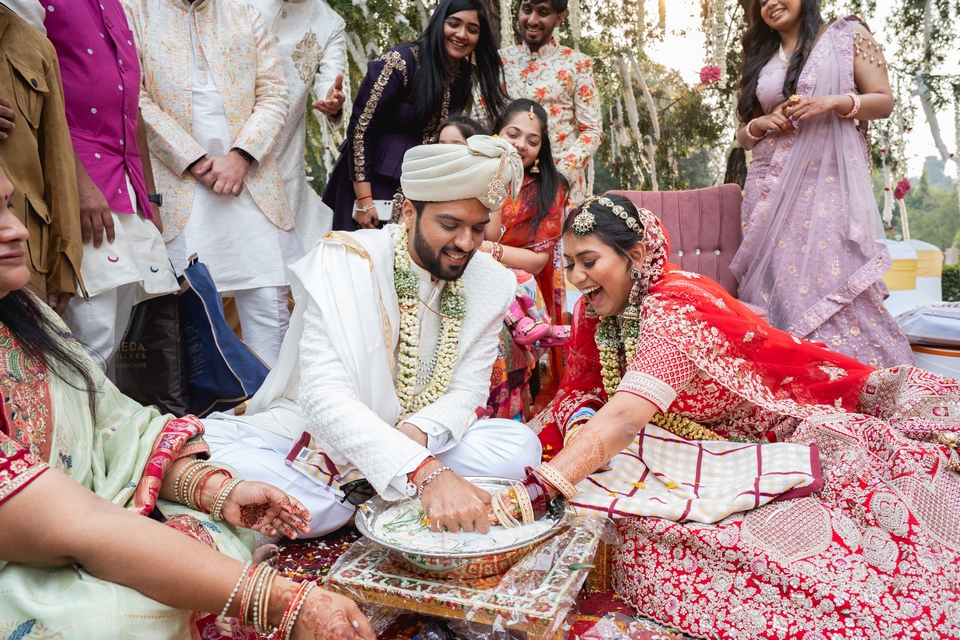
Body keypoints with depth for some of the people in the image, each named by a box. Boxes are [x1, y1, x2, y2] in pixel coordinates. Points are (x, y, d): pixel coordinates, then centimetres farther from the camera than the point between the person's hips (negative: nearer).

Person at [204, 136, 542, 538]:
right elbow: (325, 397, -29)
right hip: (310, 439, -4)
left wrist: (416, 432, -27)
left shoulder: (489, 284, -3)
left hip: (419, 446, 5)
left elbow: (467, 390, -3)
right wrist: (427, 473, -43)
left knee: (519, 447, -23)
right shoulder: (345, 263, -19)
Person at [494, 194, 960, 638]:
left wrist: (535, 487, -49)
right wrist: (580, 425, -25)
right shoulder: (594, 315, -4)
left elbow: (624, 418, -40)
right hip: (700, 448, 6)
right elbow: (576, 390, 0)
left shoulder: (677, 308, -29)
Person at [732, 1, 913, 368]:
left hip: (830, 181, -3)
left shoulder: (848, 37, 9)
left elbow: (884, 101, 5)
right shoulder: (758, 60, 19)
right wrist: (760, 124, -2)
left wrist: (833, 102, -12)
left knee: (836, 281, -13)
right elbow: (743, 134, 20)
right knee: (779, 287, -3)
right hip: (771, 187, 4)